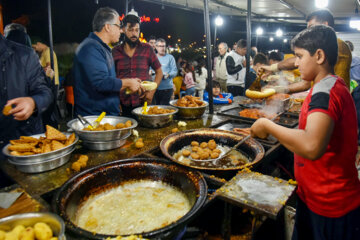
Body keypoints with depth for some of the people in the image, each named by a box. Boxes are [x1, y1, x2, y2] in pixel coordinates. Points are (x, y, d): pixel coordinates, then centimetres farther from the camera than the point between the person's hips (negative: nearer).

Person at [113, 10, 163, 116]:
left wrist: (152, 91, -4)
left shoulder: (147, 49, 5)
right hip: (122, 105, 1)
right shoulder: (115, 51, 6)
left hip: (143, 102, 0)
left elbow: (159, 72, 10)